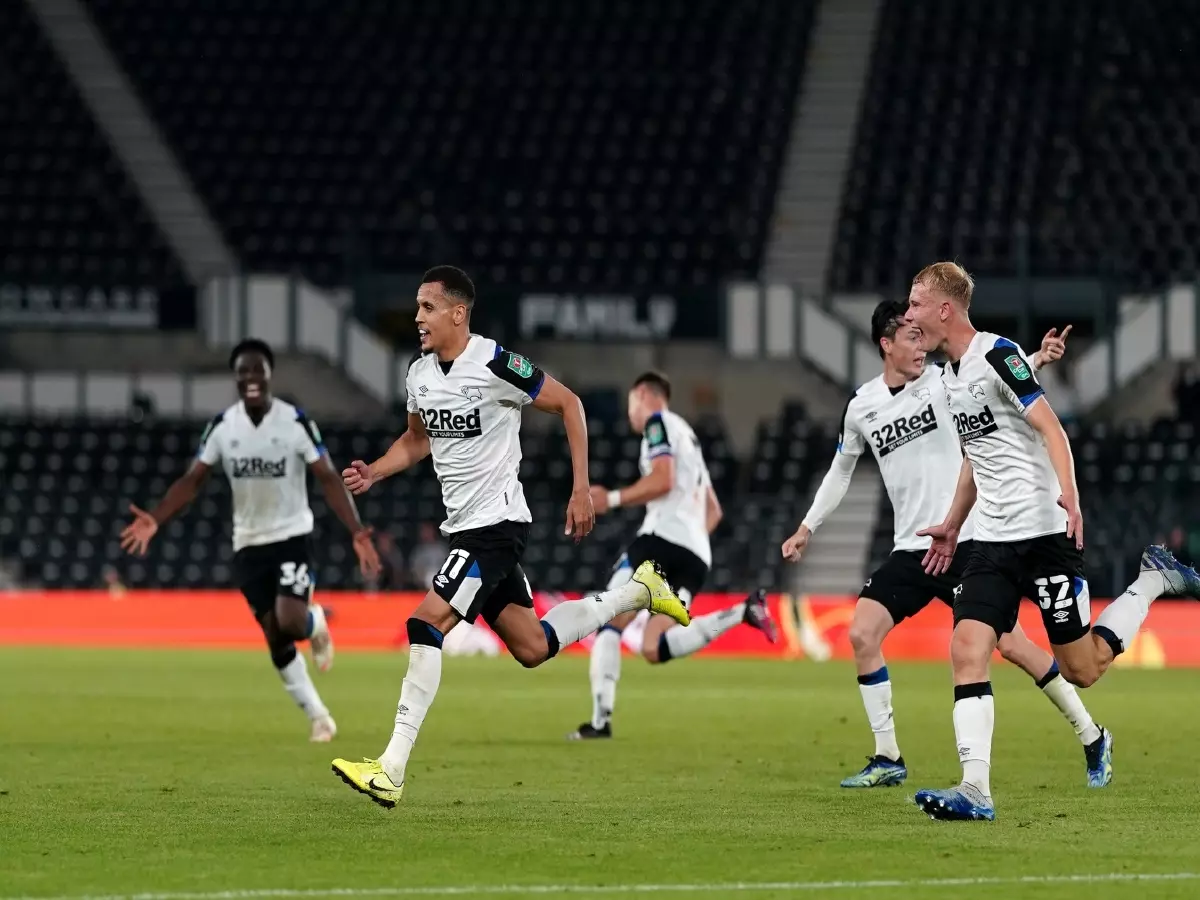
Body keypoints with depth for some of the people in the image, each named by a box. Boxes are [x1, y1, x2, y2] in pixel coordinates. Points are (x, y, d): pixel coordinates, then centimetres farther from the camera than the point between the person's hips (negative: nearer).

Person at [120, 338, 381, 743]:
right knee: (275, 637, 2)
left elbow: (328, 479, -12)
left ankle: (315, 622, 16)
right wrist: (155, 519, -17)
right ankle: (317, 715, 15)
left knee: (291, 622, -22)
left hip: (292, 535, -3)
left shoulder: (295, 422, -12)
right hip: (249, 542, 3)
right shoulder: (222, 426, -4)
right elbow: (192, 480, -2)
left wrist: (357, 532, -24)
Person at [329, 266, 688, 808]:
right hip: (463, 525, 9)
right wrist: (372, 474, 4)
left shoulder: (493, 365, -17)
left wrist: (582, 490, -9)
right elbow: (417, 439, 24)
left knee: (426, 624, -19)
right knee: (532, 648, 14)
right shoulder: (419, 374, 6)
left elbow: (568, 404, -7)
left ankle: (391, 771, -22)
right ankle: (637, 591, 34)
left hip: (496, 523, -9)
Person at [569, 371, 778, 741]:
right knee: (654, 649, -3)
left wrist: (612, 499, -8)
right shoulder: (689, 437, 31)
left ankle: (601, 720, -14)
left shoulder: (659, 422, 3)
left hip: (664, 539, -8)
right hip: (697, 556, 8)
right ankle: (742, 612, -16)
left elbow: (662, 481, -13)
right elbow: (714, 511, 32)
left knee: (608, 624, -3)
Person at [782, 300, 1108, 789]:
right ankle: (888, 760, 2)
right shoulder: (861, 406, 5)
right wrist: (807, 528, 20)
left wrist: (1036, 361, -40)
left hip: (966, 542, -4)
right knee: (861, 634, -9)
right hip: (910, 550, 4)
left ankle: (1092, 738, 10)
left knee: (1010, 644, -6)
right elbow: (841, 470, 20)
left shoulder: (942, 381, -6)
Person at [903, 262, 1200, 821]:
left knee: (1081, 669, -1)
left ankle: (1152, 581, 21)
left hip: (1044, 530, -8)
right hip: (993, 540, 8)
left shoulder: (997, 354, -12)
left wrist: (1068, 494, -32)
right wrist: (952, 525, 31)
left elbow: (1050, 429, -18)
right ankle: (975, 790, -17)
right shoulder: (951, 373, 15)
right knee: (967, 651, -11)